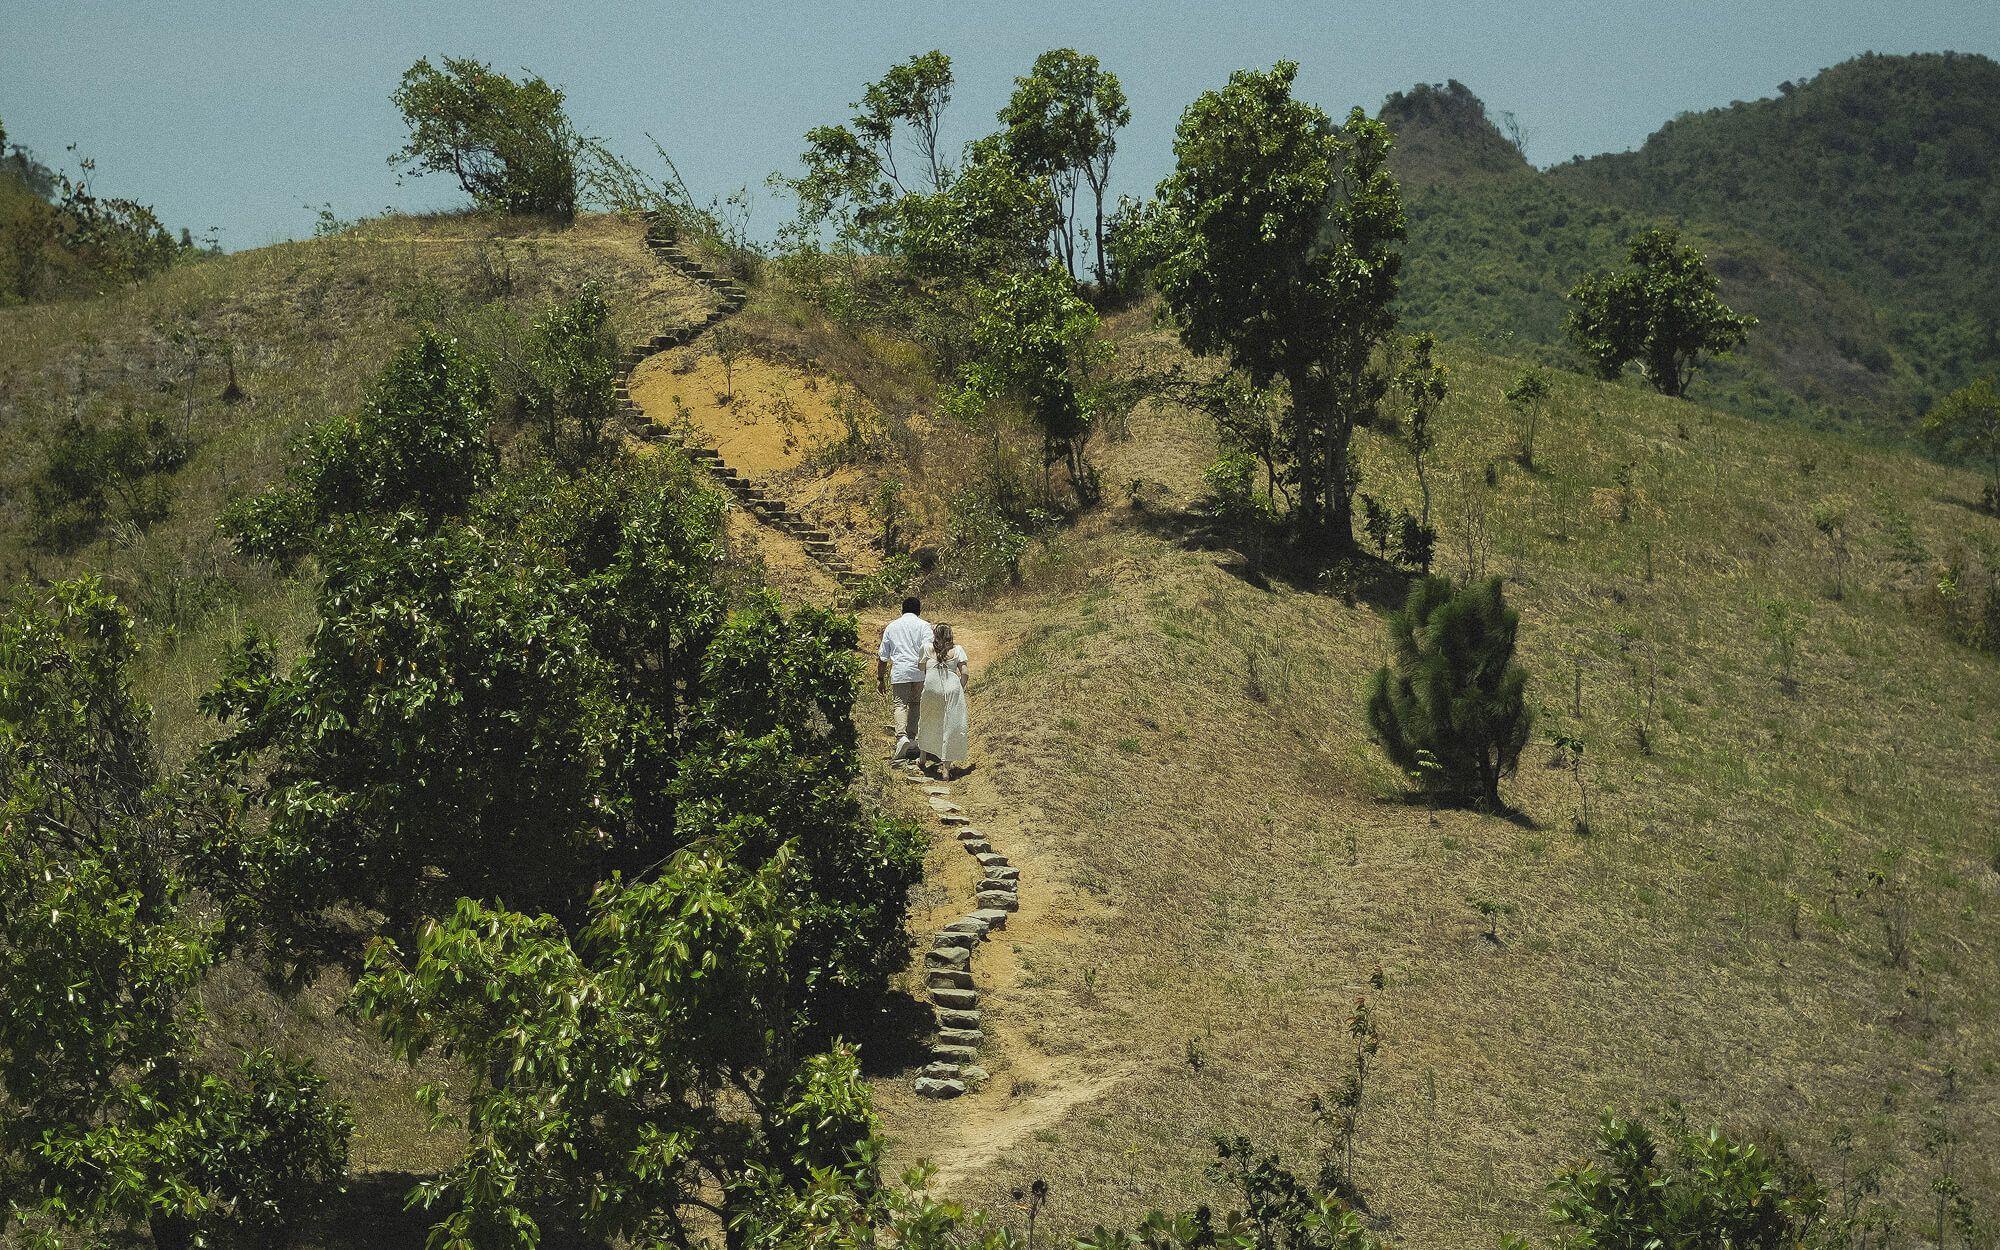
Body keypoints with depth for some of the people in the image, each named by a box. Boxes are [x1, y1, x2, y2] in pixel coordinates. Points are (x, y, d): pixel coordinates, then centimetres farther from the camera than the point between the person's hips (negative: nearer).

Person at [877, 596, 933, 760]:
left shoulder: (891, 626, 15)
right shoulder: (923, 625, 6)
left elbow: (883, 656, 16)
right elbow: (928, 648, -8)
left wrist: (881, 678, 22)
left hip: (899, 671, 1)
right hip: (919, 671, 0)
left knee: (900, 704, -3)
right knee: (915, 704, 14)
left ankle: (901, 736, -24)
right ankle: (912, 738, 14)